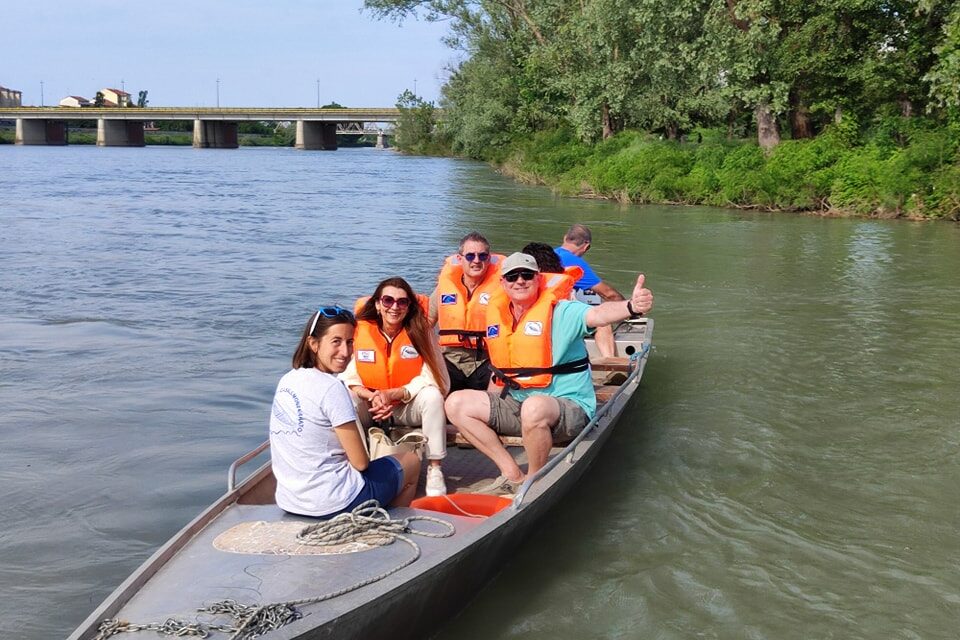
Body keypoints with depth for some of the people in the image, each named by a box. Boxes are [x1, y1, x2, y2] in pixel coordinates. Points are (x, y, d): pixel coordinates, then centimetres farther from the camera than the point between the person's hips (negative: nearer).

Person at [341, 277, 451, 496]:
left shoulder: (420, 332, -11)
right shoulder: (358, 330, -9)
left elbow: (433, 379, -17)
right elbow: (347, 377, -9)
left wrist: (393, 394, -26)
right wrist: (371, 396, -28)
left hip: (409, 408, 0)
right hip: (369, 410, 1)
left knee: (432, 395, -31)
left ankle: (434, 470, -21)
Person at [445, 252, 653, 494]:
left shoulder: (561, 312, -13)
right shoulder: (496, 312, 6)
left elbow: (597, 314, -34)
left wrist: (631, 307, -54)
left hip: (568, 408, -7)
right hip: (515, 404, 7)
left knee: (534, 407, -40)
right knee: (457, 403, -5)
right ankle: (512, 474, -4)